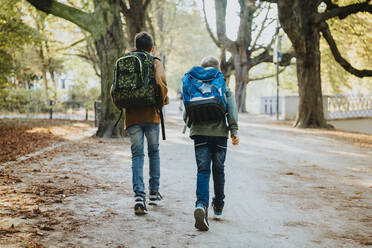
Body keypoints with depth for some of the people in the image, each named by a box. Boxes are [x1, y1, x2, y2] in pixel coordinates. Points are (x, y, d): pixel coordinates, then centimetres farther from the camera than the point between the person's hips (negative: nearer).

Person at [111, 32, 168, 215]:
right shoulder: (155, 63, 1)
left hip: (132, 117, 1)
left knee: (137, 156, 2)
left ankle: (139, 196, -15)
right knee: (154, 153, 16)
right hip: (151, 115, -1)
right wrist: (164, 101, 1)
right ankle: (154, 193, 20)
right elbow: (160, 84, -17)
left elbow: (114, 91, 3)